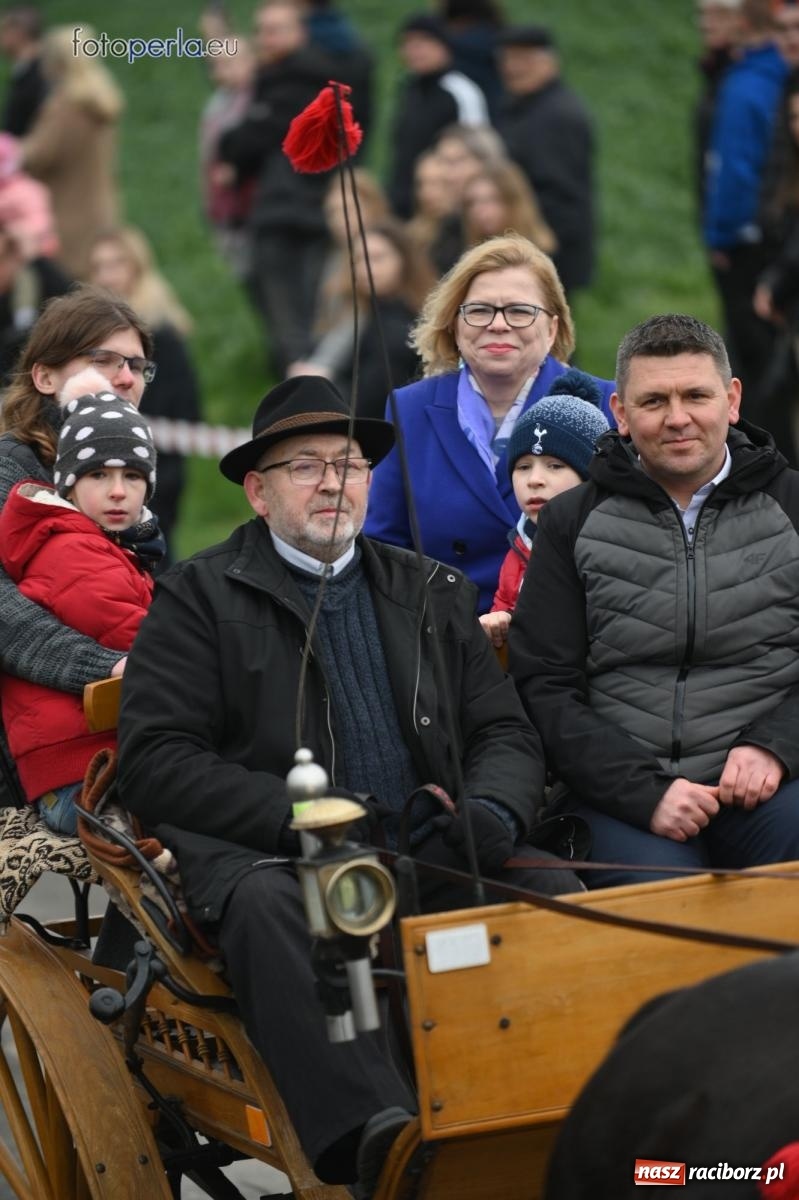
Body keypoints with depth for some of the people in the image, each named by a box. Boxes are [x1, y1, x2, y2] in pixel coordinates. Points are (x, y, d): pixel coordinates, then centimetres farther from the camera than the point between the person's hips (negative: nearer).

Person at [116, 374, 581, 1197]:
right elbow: (155, 762, -2)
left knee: (552, 892, -25)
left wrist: (491, 812, -7)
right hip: (263, 857, -4)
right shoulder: (199, 597, 8)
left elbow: (506, 733, 18)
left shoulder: (431, 594, 22)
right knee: (267, 905, -39)